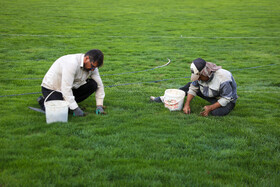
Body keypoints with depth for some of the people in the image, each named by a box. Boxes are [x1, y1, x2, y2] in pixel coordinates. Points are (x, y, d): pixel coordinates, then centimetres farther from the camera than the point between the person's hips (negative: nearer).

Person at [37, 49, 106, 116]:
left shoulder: (92, 65, -9)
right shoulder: (72, 63, -33)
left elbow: (99, 85, 1)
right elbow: (66, 88, -35)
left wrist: (99, 105, -8)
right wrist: (75, 108, -32)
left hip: (70, 87, 7)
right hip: (51, 88, -7)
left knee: (93, 84, -13)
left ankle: (68, 103, -1)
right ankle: (43, 100, 2)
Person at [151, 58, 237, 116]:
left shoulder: (223, 78, -35)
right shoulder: (201, 75, -15)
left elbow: (226, 98, -29)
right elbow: (193, 88, -5)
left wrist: (210, 108, -31)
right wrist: (187, 104, -15)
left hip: (228, 100, -6)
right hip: (211, 95, 6)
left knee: (217, 112, -38)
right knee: (190, 85, 2)